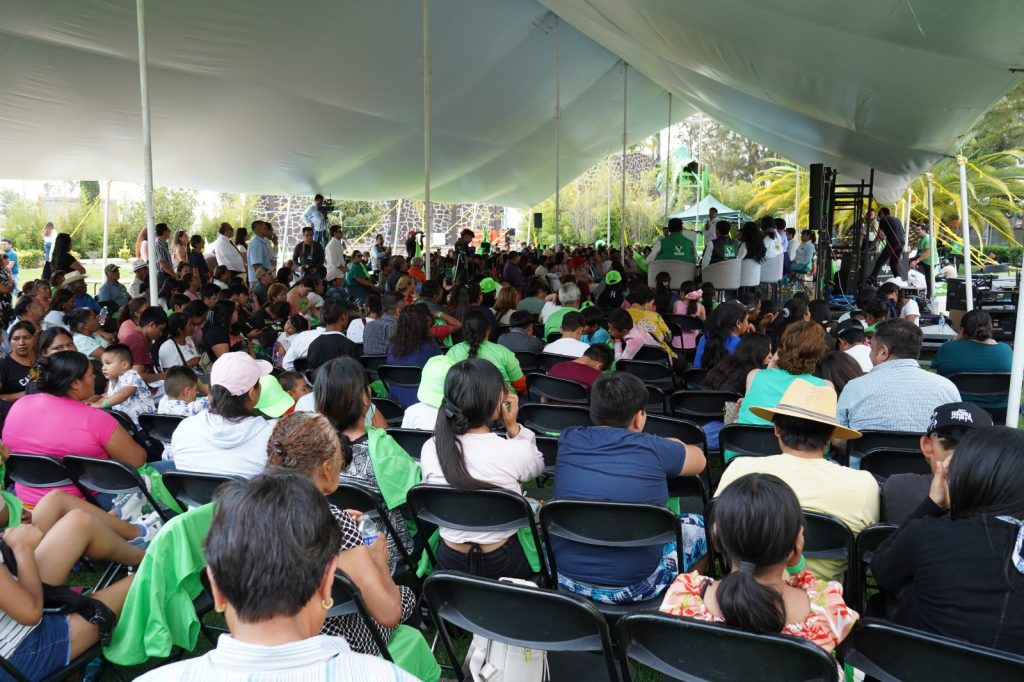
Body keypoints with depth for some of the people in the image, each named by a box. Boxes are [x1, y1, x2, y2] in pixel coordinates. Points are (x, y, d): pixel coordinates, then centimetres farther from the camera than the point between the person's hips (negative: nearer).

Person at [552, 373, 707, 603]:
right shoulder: (654, 449, -13)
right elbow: (699, 460, 10)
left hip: (564, 579, 3)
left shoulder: (568, 440, -4)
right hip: (630, 588, -3)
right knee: (698, 525, 20)